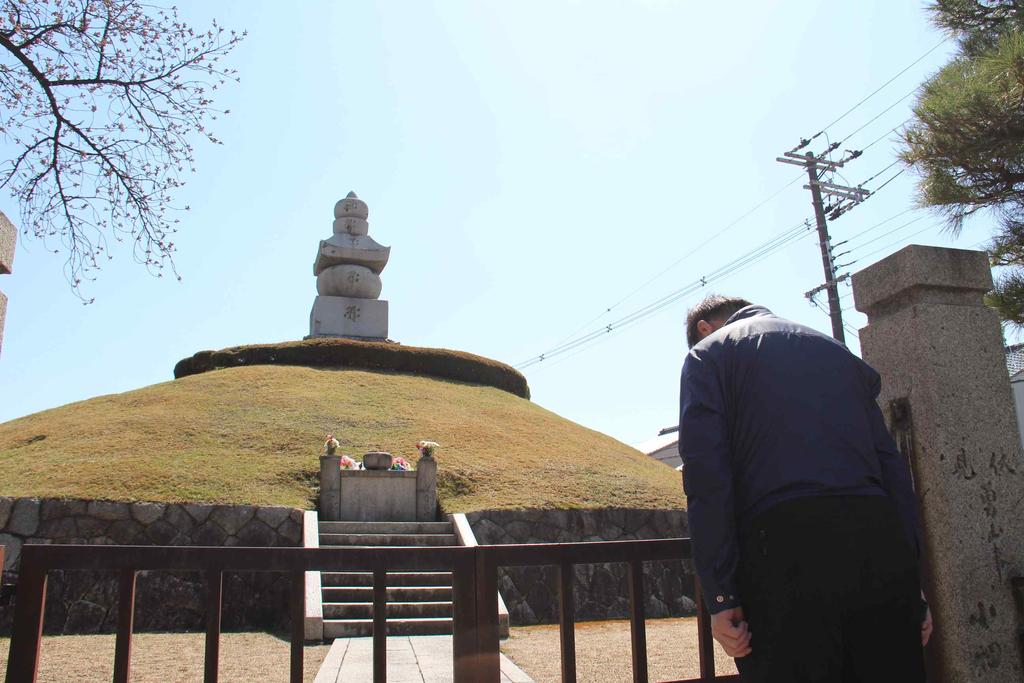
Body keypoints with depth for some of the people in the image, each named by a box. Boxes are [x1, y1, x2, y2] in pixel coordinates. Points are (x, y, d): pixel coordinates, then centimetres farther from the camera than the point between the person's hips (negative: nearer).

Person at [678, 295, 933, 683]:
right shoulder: (835, 349, 26)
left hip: (786, 547, -5)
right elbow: (893, 465, 18)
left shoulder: (709, 353, 10)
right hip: (881, 545, 5)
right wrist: (913, 584, 17)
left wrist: (720, 596, -7)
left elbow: (705, 473, -5)